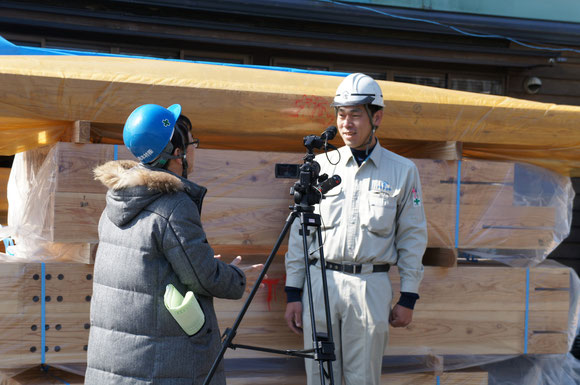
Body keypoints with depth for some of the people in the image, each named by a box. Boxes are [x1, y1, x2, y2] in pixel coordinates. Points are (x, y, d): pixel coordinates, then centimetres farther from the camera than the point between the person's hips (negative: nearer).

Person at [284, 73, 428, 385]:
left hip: (371, 286, -1)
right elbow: (300, 232, 9)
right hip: (320, 281, 2)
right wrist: (293, 293, 5)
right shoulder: (320, 165, 8)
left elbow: (412, 237, 7)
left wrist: (408, 298, 3)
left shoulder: (402, 171, 5)